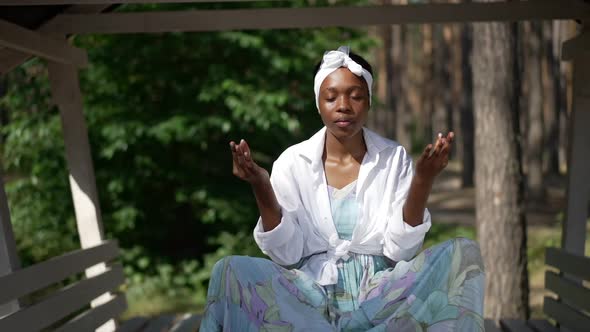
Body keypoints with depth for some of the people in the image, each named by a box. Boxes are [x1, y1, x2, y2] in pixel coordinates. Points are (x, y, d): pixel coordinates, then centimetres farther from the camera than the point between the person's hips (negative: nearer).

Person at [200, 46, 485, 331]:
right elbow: (286, 254, -6)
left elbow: (400, 250, -7)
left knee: (463, 253, -22)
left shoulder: (394, 158, 1)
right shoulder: (292, 162, 1)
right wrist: (261, 189, -20)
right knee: (229, 271, -27)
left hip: (379, 292, 1)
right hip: (310, 292, 0)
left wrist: (423, 180, -19)